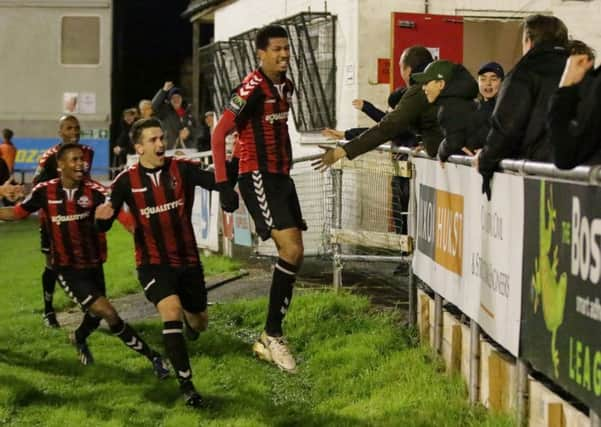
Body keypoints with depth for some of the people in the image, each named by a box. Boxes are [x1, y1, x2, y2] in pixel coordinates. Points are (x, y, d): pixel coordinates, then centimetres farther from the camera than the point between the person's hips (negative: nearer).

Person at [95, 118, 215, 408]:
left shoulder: (183, 169, -8)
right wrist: (103, 216, -32)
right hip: (153, 263, -2)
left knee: (199, 324, 15)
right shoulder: (127, 180, -8)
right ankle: (186, 384, -17)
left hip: (188, 259, 2)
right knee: (171, 311, -27)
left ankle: (188, 317, 56)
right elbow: (104, 226, -8)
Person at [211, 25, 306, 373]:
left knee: (295, 256, 7)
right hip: (258, 177, -9)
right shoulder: (252, 89, -15)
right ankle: (272, 335, -8)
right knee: (291, 250, -18)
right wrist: (223, 184, -18)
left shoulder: (286, 86, 10)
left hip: (281, 176, 9)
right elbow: (219, 134, -15)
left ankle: (269, 340, 14)